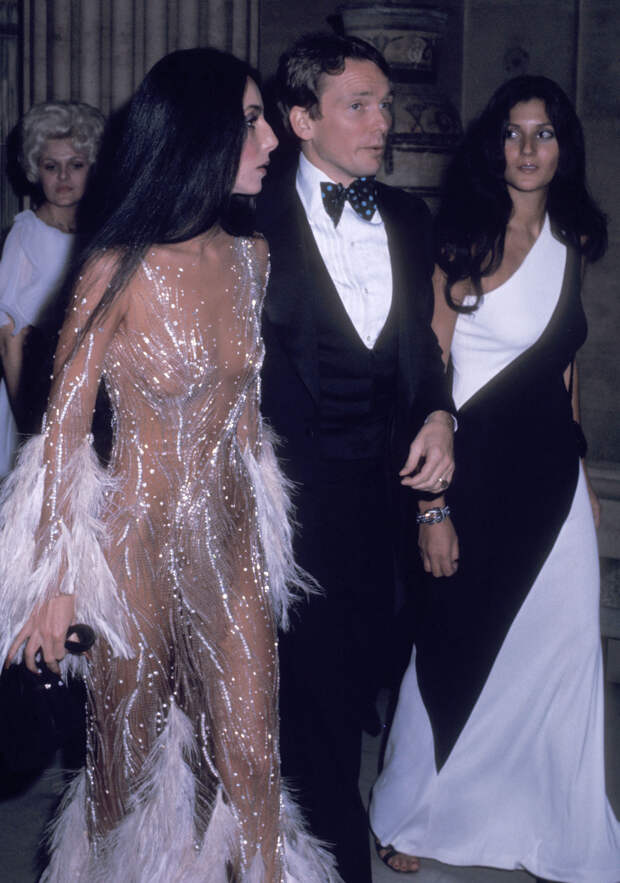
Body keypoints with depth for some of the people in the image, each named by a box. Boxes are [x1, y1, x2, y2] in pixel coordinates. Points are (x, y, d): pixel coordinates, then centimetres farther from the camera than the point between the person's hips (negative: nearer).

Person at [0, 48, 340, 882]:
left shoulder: (251, 254, 3)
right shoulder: (119, 271, -15)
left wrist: (262, 520, 13)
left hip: (231, 532, 4)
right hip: (137, 538, -4)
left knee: (251, 759, 4)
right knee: (128, 756, 14)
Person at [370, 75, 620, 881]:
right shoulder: (463, 244, -9)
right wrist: (435, 506, -15)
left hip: (551, 473, 5)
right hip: (477, 465, -5)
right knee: (459, 647, 8)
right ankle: (413, 815, 31)